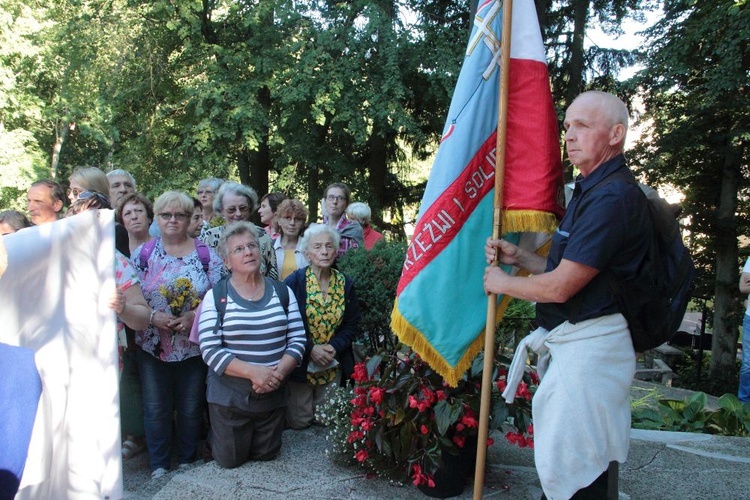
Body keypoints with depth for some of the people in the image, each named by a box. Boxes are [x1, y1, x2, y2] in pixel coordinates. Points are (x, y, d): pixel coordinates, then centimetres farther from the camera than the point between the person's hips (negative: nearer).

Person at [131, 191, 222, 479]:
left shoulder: (206, 254, -1)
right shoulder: (143, 254, 2)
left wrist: (194, 316, -17)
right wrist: (153, 317, -16)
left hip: (194, 345, 0)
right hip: (153, 345, 1)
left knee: (191, 408, 12)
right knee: (156, 408, 11)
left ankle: (187, 462, 32)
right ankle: (158, 465, 29)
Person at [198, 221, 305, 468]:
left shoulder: (282, 291, 1)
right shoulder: (216, 297, -7)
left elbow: (298, 339, -1)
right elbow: (210, 350, -14)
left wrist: (280, 371, -18)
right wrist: (253, 371, -23)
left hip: (272, 394, 3)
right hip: (229, 396, -2)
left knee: (267, 456, 17)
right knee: (230, 460, 12)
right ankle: (214, 437, 42)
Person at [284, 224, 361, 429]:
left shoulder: (345, 284, 1)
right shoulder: (294, 282, -11)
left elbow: (352, 323, 3)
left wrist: (334, 346, -12)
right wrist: (310, 349, -18)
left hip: (334, 365, 3)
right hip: (300, 364, -3)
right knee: (299, 421, 7)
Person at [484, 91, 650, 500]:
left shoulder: (612, 197, -20)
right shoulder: (591, 190, 15)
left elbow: (559, 287, -22)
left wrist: (502, 283, -5)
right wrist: (519, 257, 5)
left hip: (589, 345, -11)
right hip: (573, 343, 11)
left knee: (570, 467, -1)